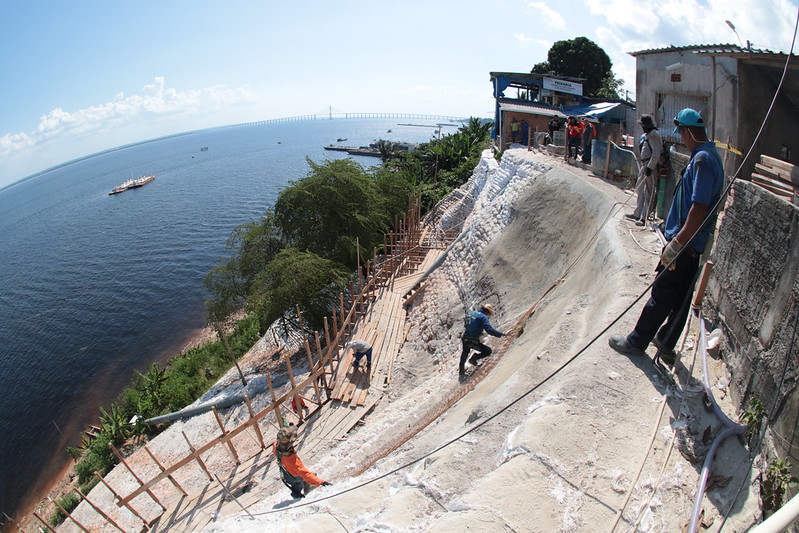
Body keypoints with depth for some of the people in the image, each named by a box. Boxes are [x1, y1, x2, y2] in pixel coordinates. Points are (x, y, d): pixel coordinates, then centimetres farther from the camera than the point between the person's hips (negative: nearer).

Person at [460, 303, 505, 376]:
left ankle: (461, 369, 48)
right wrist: (501, 334, -19)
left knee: (465, 353, 32)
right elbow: (489, 330, -23)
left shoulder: (471, 313, 11)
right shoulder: (483, 317, -12)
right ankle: (473, 358, 15)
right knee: (488, 351, 8)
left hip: (465, 339, 8)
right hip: (473, 342, -8)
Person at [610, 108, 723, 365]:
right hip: (693, 242, 10)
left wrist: (677, 243, -24)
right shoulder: (710, 156, 13)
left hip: (686, 244, -10)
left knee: (662, 294, 1)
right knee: (680, 297, 16)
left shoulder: (702, 159, -18)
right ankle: (665, 342, 29)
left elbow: (699, 208, -25)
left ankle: (637, 341, 14)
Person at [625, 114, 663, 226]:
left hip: (651, 166, -10)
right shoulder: (645, 135, 16)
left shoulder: (653, 135, -14)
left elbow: (656, 154, -20)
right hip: (644, 165, 10)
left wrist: (650, 167, -23)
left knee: (648, 193, -7)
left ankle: (644, 217, -5)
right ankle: (637, 214, 26)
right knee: (640, 190, 16)